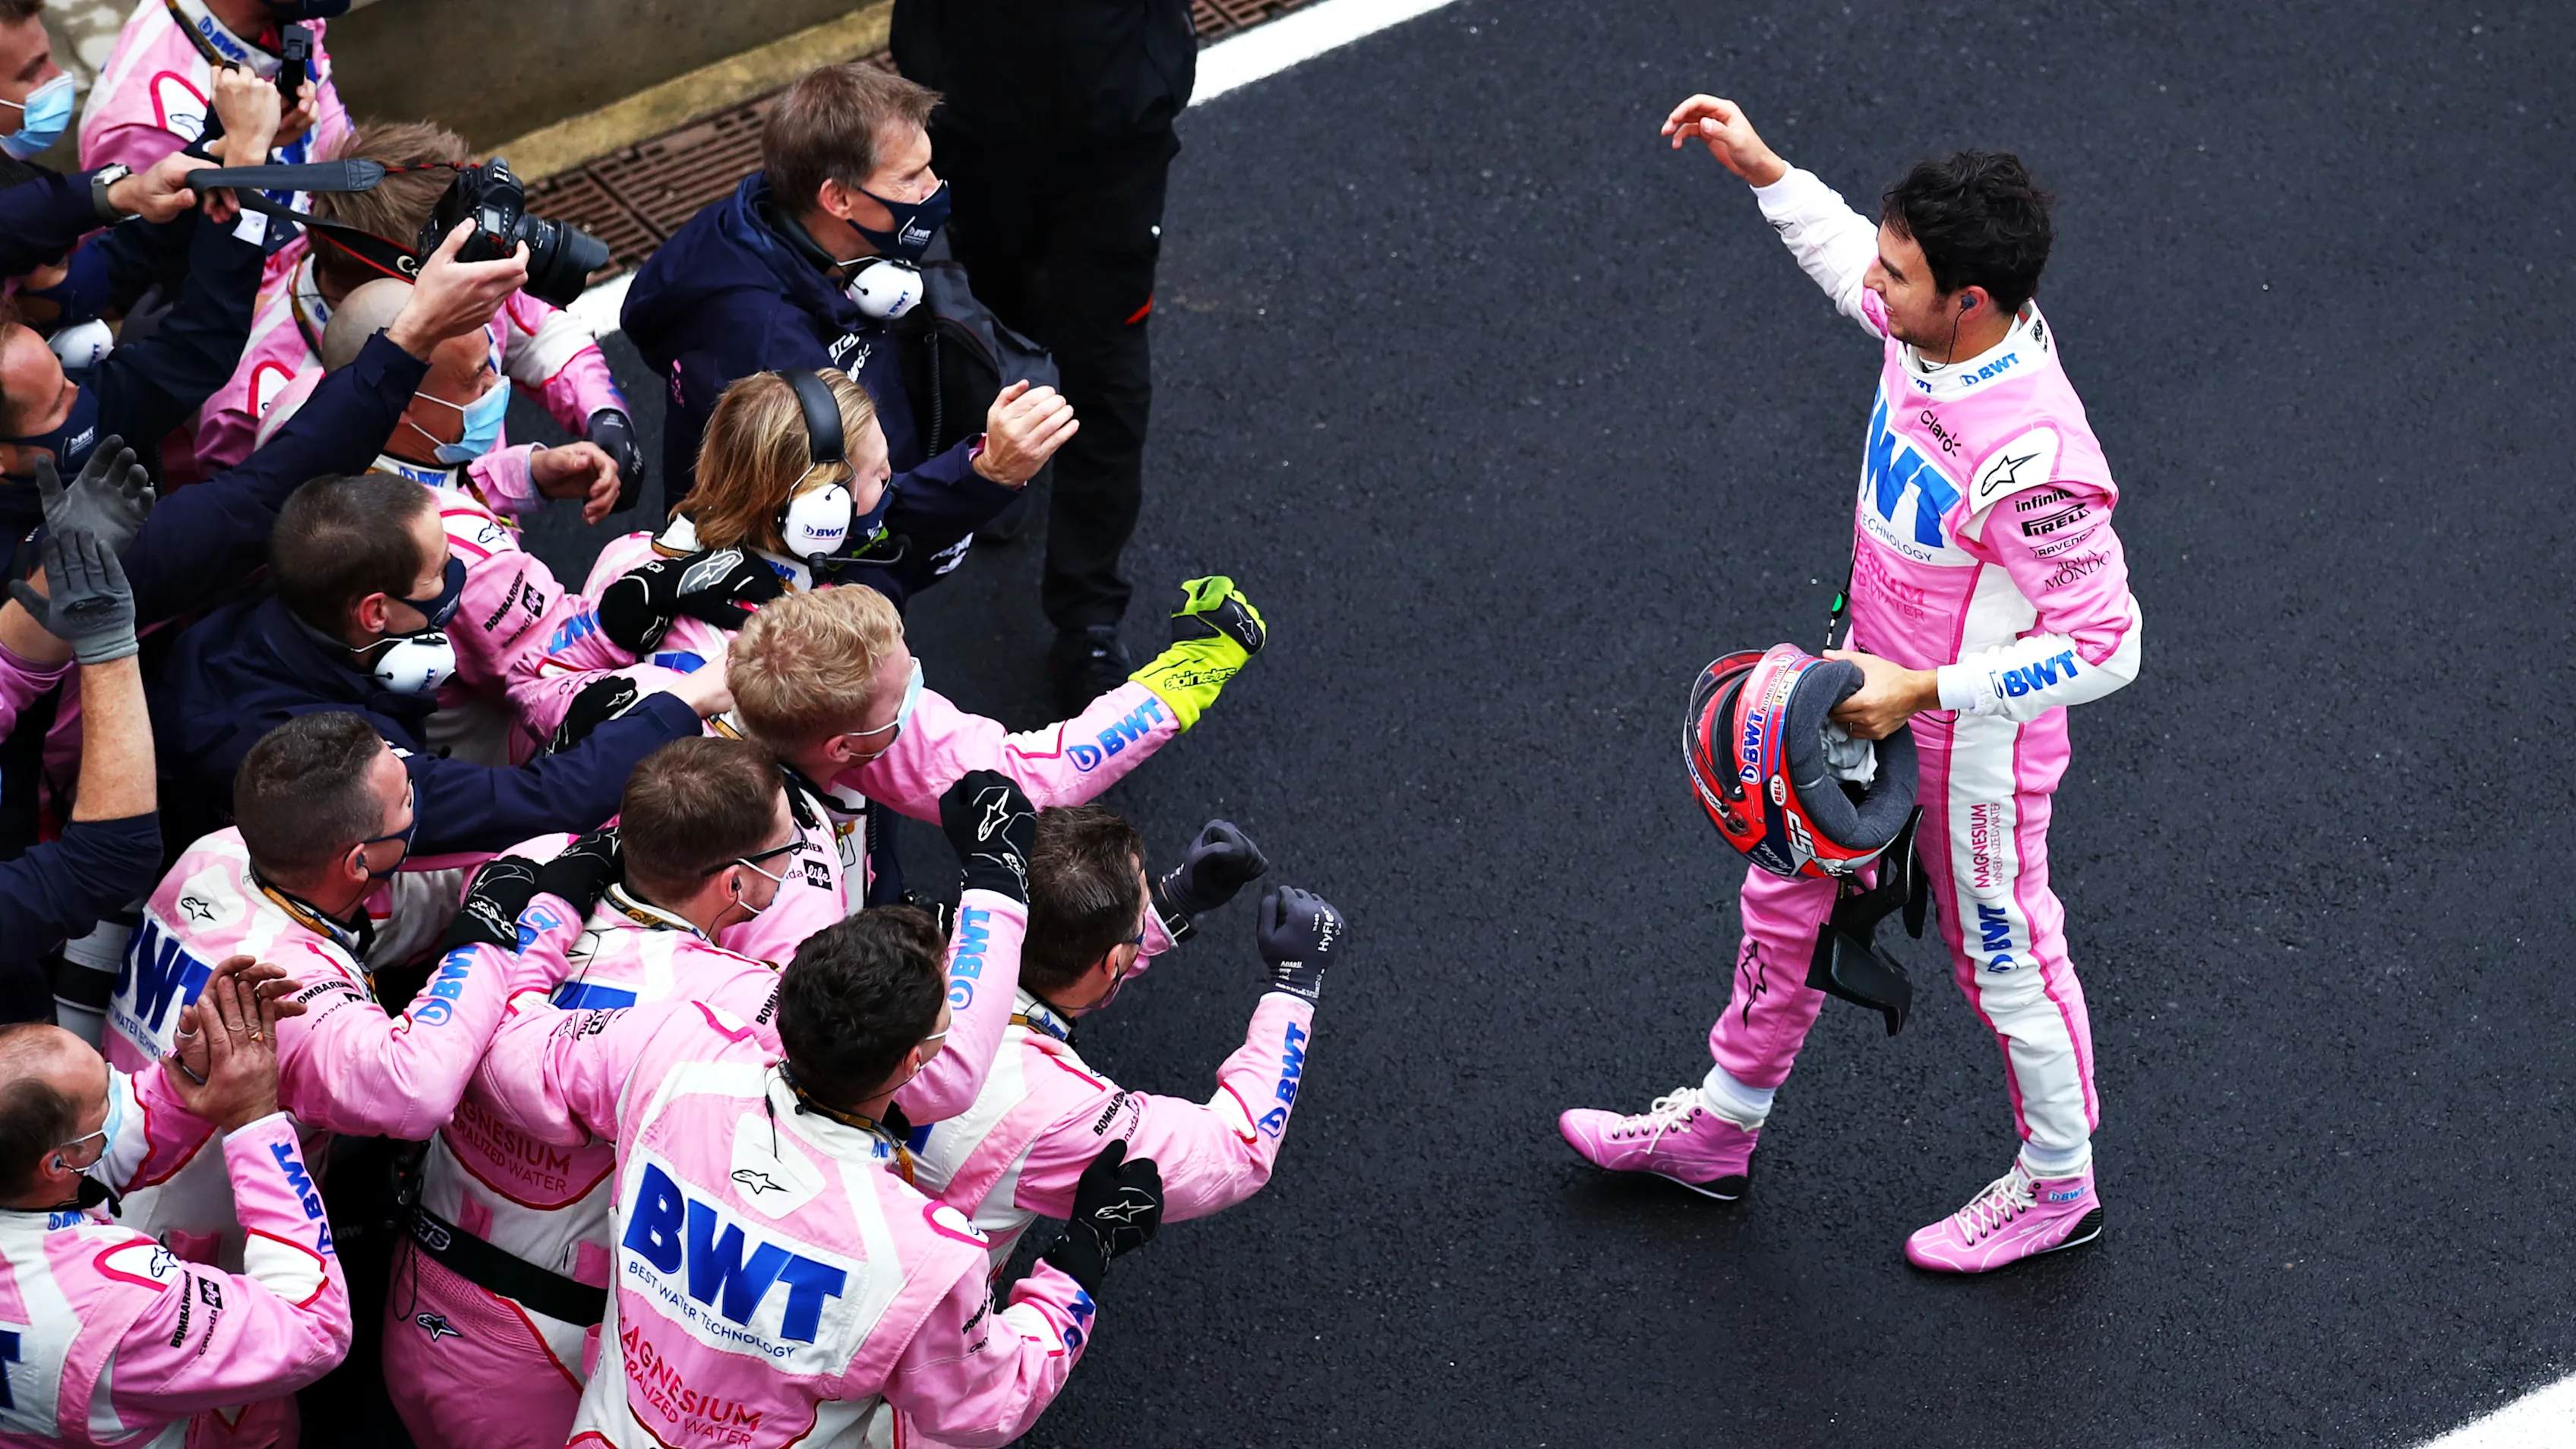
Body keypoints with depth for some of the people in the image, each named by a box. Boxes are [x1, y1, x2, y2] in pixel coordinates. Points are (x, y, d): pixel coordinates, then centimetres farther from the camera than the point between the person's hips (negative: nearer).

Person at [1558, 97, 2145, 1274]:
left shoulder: (2032, 461, -40)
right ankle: (1721, 1129, 46)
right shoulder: (1931, 322, -15)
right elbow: (1851, 265, 12)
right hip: (1877, 693, 9)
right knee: (1788, 903, 24)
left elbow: (2104, 647, -31)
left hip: (1974, 744, -9)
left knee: (2005, 959, 15)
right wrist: (1762, 170, 4)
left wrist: (1923, 691, -29)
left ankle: (2060, 1187, 41)